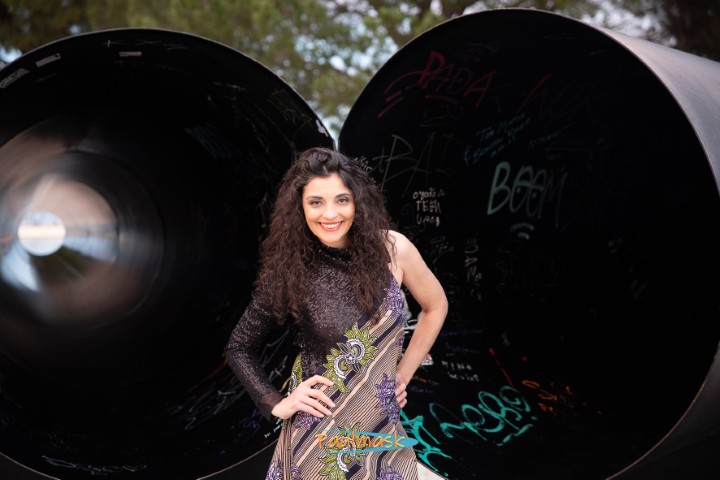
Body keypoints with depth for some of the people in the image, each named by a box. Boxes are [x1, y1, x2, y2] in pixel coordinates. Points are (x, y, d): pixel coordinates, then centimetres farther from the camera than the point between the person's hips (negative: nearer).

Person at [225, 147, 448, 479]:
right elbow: (239, 347, 3)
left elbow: (435, 306, 10)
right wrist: (276, 403, -7)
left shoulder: (392, 248, -8)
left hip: (382, 431, 2)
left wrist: (403, 374, 7)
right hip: (315, 436, -2)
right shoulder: (289, 271, -10)